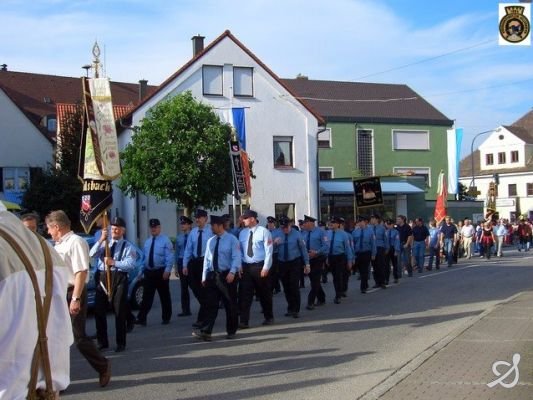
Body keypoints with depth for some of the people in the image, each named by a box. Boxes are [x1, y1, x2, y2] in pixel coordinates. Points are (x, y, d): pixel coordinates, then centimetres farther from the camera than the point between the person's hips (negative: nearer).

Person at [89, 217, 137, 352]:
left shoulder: (128, 247, 2)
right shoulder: (104, 244, 15)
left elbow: (130, 264, -13)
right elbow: (92, 254, -3)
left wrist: (113, 262, -20)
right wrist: (101, 239, -13)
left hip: (119, 279, -4)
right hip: (102, 277, 4)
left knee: (120, 313, 3)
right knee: (99, 311, 5)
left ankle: (120, 343, 14)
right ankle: (102, 342, 19)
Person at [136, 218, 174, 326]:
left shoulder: (165, 240, -5)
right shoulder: (147, 242, 13)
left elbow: (170, 257, -12)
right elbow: (144, 257, 16)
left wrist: (167, 270, -20)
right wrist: (142, 270, 9)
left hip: (161, 272, -4)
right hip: (149, 272, 4)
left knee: (164, 296, 7)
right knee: (146, 296, -1)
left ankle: (166, 318, 19)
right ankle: (141, 318, -5)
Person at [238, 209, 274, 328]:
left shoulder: (263, 231, -7)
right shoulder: (242, 233, 8)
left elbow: (269, 251, -10)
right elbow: (239, 250, 12)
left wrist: (266, 267, -15)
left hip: (260, 266, -4)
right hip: (246, 267, 4)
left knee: (264, 293, 10)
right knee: (244, 294, -4)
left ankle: (269, 317, 28)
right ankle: (244, 321, -2)